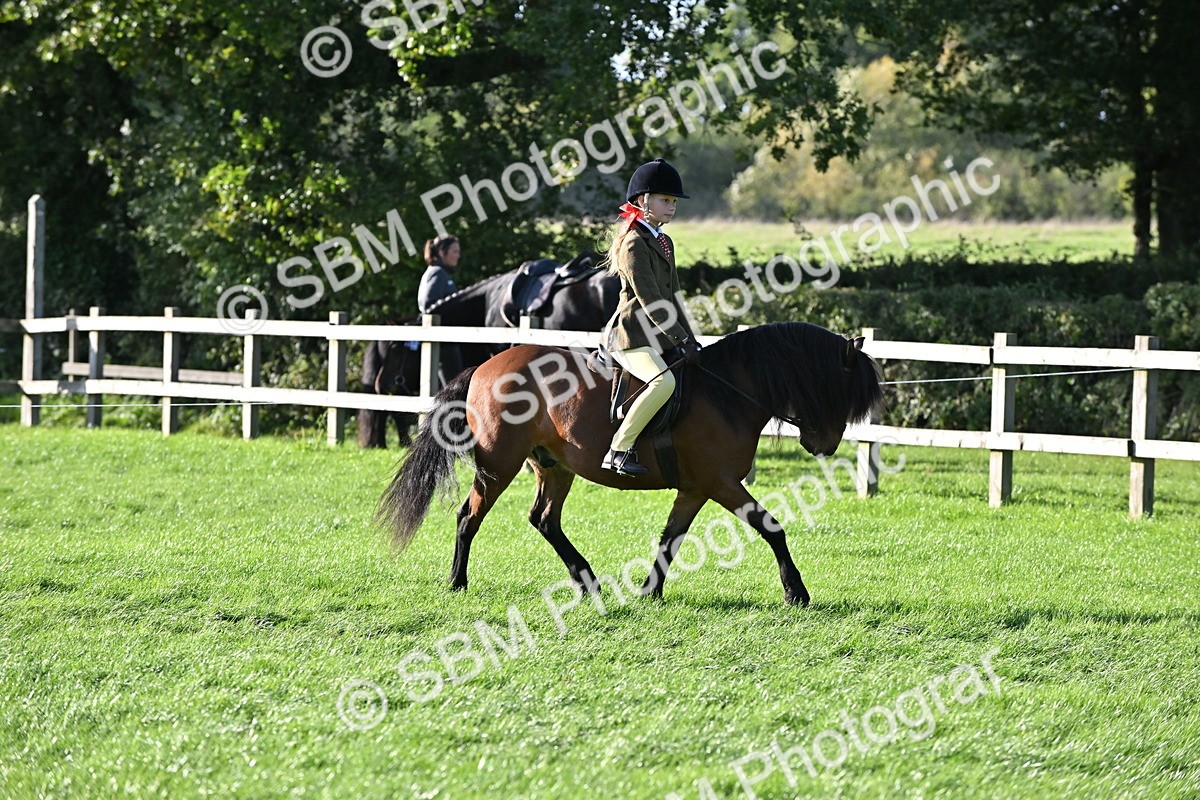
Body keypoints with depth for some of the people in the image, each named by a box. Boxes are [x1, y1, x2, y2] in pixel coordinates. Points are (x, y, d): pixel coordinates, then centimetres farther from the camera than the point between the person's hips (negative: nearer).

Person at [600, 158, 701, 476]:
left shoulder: (664, 243, 19)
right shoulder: (633, 244, -12)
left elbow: (673, 297, 21)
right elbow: (650, 301, -18)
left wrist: (690, 340, 12)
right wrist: (682, 341, -18)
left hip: (659, 338, 10)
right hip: (632, 338, -10)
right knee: (663, 381, -34)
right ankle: (619, 450, -31)